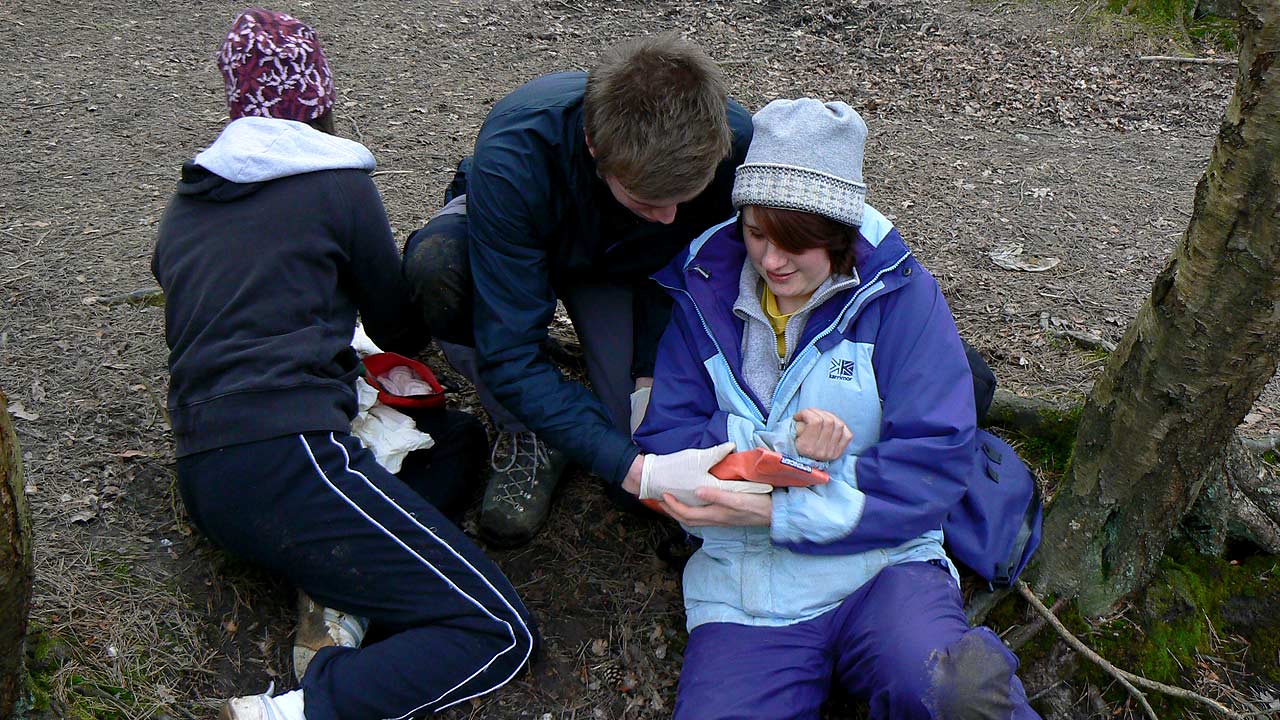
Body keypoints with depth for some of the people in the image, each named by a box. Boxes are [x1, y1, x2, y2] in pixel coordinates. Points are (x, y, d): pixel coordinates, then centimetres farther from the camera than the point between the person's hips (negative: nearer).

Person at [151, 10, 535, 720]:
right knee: (499, 634, -5)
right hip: (285, 459, -8)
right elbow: (400, 327, 13)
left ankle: (341, 591, 2)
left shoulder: (184, 204, 18)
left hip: (202, 484, 8)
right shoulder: (337, 182, 1)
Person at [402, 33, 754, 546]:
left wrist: (652, 374, -28)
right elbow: (509, 354, -40)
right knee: (436, 266, -39)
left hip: (624, 266, 2)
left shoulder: (732, 141, -34)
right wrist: (623, 462, -47)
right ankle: (526, 432, -11)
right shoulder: (512, 160, -43)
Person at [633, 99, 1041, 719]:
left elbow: (936, 462, -7)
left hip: (880, 563, -3)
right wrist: (780, 447, -14)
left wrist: (778, 513, -14)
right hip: (742, 585, 3)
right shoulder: (703, 298, 8)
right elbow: (666, 442, 4)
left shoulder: (899, 294, 0)